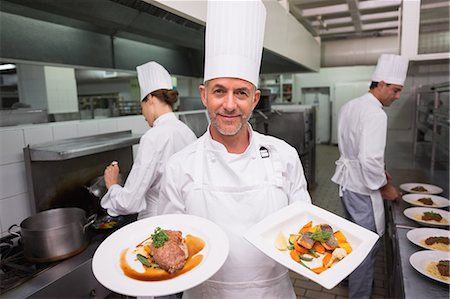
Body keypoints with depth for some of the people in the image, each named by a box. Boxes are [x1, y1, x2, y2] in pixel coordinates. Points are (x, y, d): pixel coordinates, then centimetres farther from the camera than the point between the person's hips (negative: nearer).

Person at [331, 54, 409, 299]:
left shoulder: (350, 106, 8)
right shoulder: (375, 114, -22)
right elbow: (370, 160, -29)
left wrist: (379, 170, 18)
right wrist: (385, 187, -13)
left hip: (347, 179, 10)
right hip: (362, 185, -10)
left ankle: (350, 274, 47)